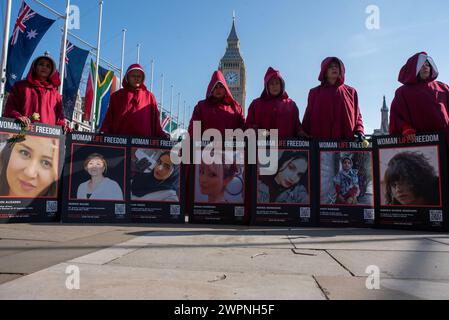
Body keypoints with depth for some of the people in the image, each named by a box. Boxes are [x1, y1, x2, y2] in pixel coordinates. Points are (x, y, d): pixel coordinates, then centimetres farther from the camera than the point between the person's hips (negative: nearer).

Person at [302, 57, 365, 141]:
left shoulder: (351, 92, 16)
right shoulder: (314, 93, 14)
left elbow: (357, 115, 15)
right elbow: (308, 117, 10)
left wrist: (359, 132, -3)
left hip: (345, 141, 1)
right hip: (320, 141, -1)